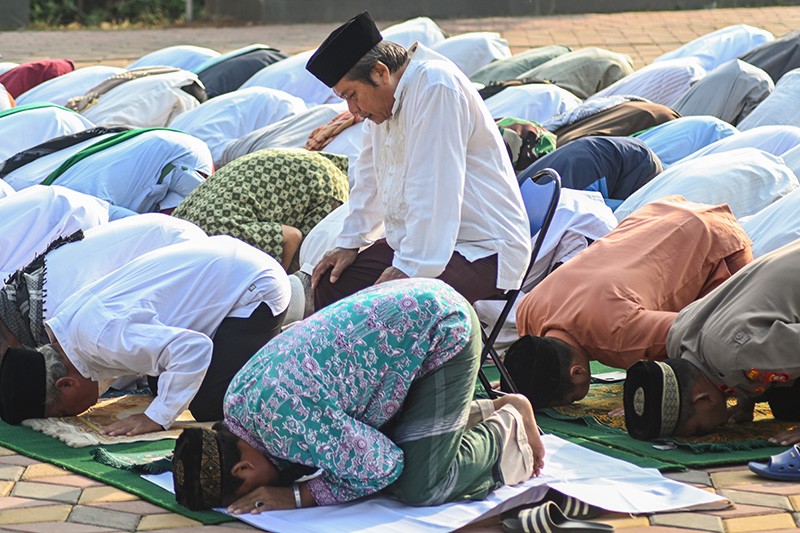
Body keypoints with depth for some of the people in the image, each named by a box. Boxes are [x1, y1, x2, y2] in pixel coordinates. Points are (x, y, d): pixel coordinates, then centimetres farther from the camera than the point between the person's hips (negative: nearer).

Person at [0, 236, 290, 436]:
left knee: (209, 407, -16)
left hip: (256, 290, -10)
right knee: (161, 386, 15)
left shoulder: (100, 336, -32)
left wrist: (156, 417, -30)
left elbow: (193, 349, -38)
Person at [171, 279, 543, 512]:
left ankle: (506, 428, 11)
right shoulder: (236, 399, -4)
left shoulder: (283, 418, -31)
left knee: (420, 490, -13)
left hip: (443, 331, -9)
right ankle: (485, 412, 24)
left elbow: (382, 468, -23)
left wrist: (296, 496, -17)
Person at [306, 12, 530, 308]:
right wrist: (349, 242, 15)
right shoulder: (382, 97, 8)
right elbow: (371, 177, 20)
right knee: (330, 284, -1)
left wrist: (410, 268, -27)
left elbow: (433, 191, -26)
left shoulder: (436, 87, -20)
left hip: (482, 250, -10)